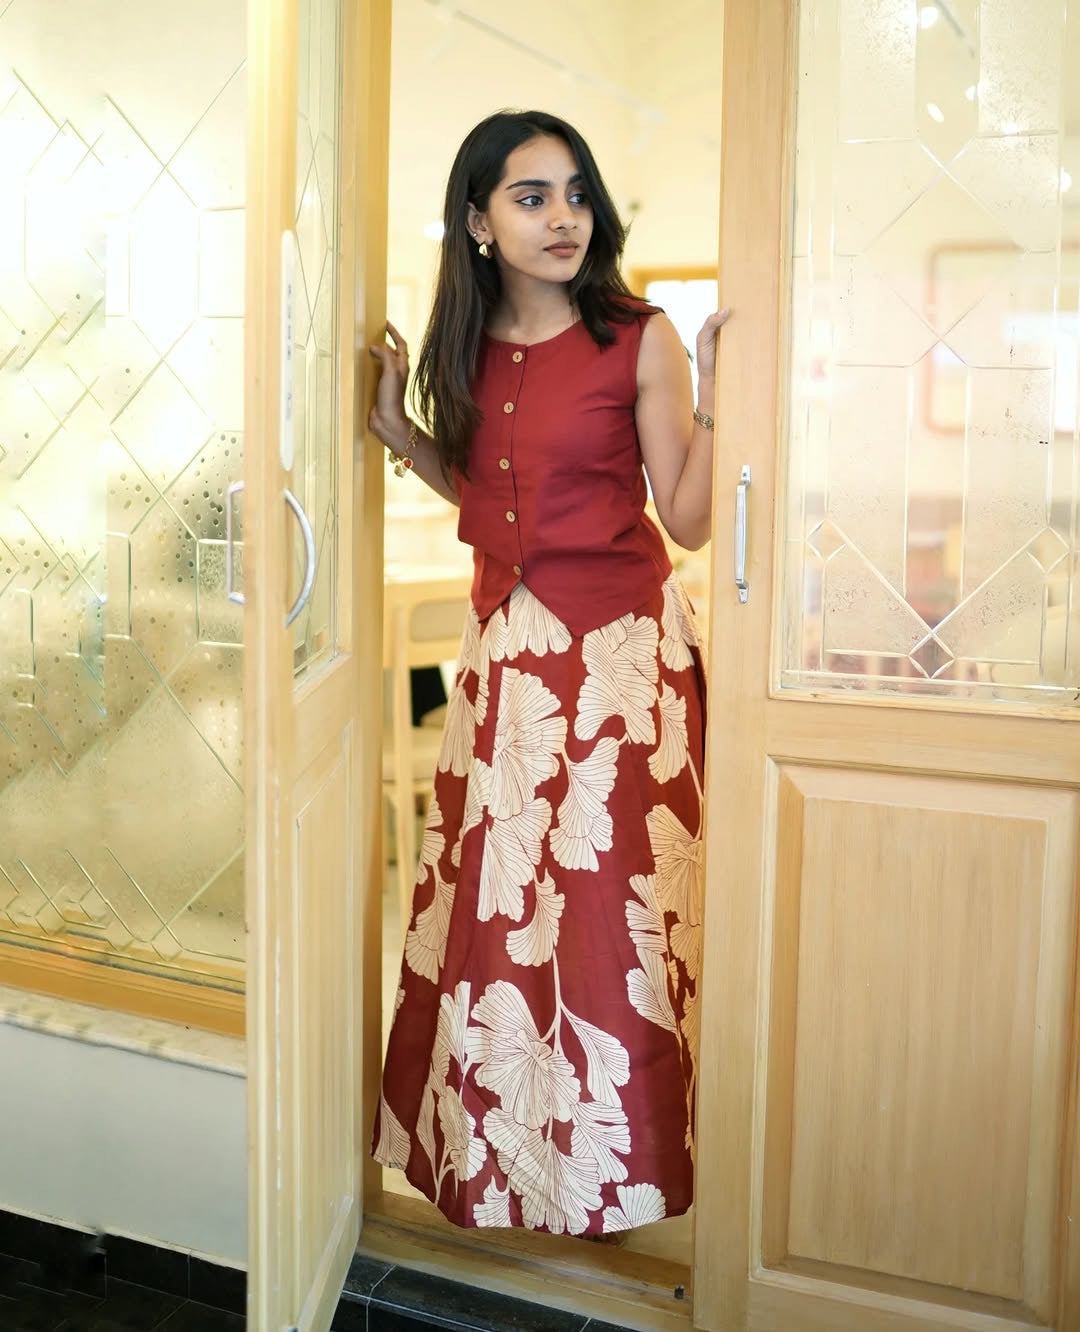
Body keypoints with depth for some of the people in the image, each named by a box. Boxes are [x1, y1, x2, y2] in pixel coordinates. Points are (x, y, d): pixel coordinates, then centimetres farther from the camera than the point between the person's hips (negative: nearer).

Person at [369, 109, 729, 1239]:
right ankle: (498, 1148, 29)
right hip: (506, 645, 5)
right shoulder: (471, 348, 6)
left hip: (620, 648, -5)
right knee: (493, 901, 9)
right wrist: (395, 424, 8)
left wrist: (712, 404, -23)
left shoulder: (641, 340, -8)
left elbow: (689, 523, -10)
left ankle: (608, 1166, 22)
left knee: (605, 906, 0)